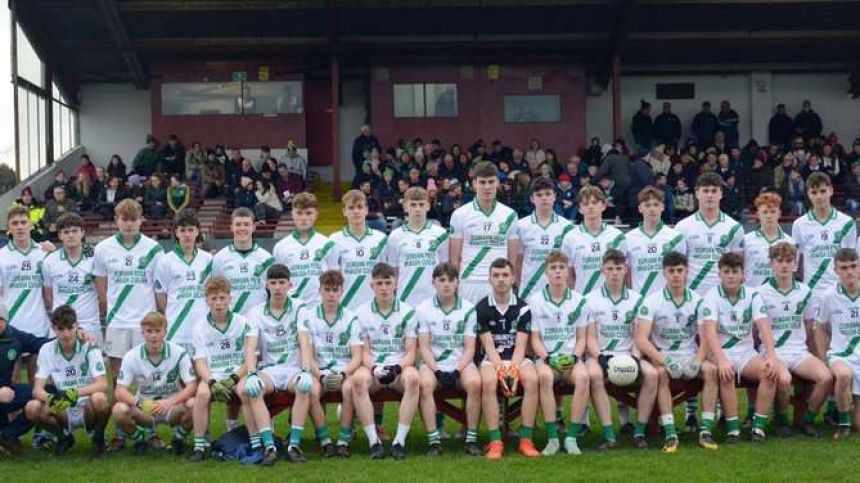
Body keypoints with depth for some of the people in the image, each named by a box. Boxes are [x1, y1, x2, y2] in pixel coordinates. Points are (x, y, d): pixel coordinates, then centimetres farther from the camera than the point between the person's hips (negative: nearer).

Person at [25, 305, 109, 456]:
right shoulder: (47, 350, -3)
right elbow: (37, 389, -9)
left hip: (88, 409, -3)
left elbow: (103, 385, -21)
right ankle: (64, 437, 4)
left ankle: (98, 437, -3)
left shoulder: (89, 348, -11)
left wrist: (76, 393, -37)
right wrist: (50, 399, -32)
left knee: (99, 399, -36)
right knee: (32, 408, -25)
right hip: (63, 412, 3)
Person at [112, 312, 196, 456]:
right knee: (119, 410, -30)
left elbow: (192, 386, -15)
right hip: (143, 410, 1)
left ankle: (178, 439, -1)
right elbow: (120, 391, -13)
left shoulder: (179, 353, -10)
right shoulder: (131, 357, -8)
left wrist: (170, 402, -32)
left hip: (173, 407, -1)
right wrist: (139, 404, -33)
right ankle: (140, 440, 1)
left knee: (193, 405, -32)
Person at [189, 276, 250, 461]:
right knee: (202, 392, -33)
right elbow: (200, 362, -1)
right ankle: (200, 445, -22)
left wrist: (233, 379, -15)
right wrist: (212, 382, -20)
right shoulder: (200, 327, 7)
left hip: (238, 375, -1)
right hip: (212, 376, 1)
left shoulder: (242, 323, 4)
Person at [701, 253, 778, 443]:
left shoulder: (753, 295, 2)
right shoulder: (712, 297, -7)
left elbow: (764, 327, -11)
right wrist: (721, 360, -36)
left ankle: (759, 425, -18)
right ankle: (732, 427, -25)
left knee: (771, 371, -25)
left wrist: (771, 356, -27)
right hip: (720, 353, -3)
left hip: (747, 353, 3)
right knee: (726, 373, -35)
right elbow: (710, 330, -21)